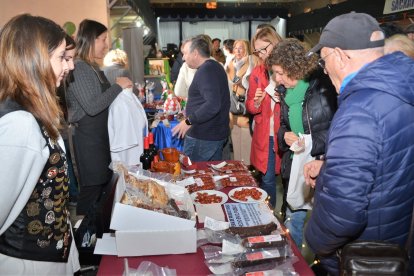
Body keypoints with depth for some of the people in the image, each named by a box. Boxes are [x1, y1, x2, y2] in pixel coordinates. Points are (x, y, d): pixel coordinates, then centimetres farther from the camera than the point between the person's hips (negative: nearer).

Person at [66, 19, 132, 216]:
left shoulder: (93, 66, 12)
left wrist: (120, 87, 7)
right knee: (92, 187, -1)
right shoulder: (79, 68, -18)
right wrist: (118, 86, -17)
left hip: (100, 134, 10)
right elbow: (92, 106, -25)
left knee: (104, 182, 17)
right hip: (88, 137, -10)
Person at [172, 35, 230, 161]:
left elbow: (212, 105, -30)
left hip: (202, 137, -10)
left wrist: (189, 121, -24)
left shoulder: (205, 71, -18)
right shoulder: (216, 66, 13)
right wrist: (191, 111, 23)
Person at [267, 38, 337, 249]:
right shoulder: (286, 91, 7)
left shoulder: (324, 87, -14)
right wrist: (284, 135, -4)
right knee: (293, 225, 17)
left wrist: (312, 142, -20)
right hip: (294, 168, 6)